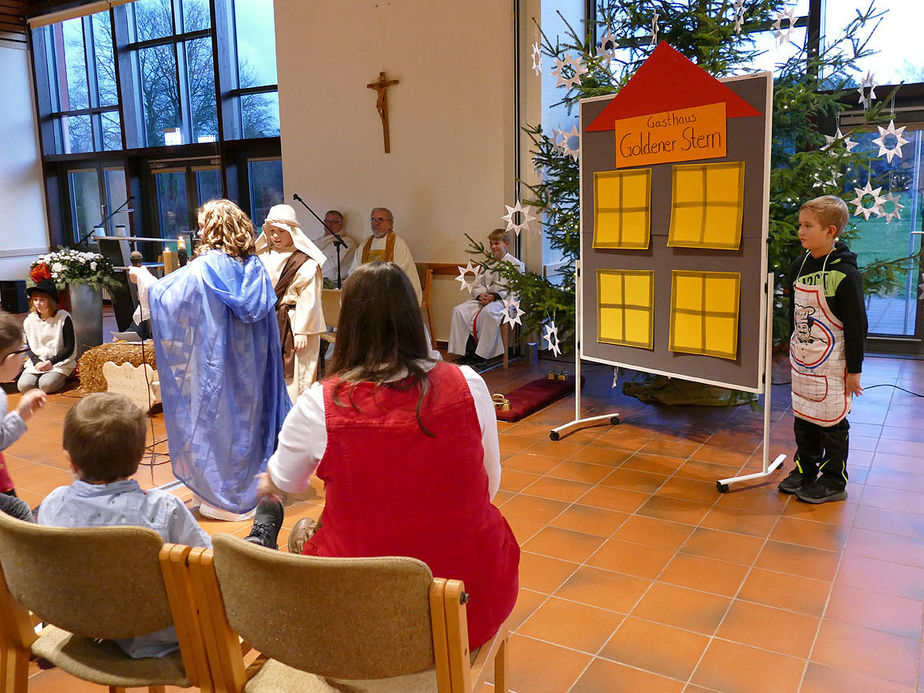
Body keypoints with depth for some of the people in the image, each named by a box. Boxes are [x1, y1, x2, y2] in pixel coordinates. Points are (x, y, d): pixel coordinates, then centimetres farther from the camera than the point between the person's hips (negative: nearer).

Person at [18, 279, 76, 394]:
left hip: (60, 362, -4)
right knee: (23, 386, -19)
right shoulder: (29, 320, 5)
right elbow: (29, 348, 10)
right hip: (37, 362, 4)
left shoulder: (63, 318, -7)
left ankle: (62, 377, 3)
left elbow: (69, 348, -6)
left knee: (46, 385, -28)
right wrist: (37, 362, -10)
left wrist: (51, 362, -15)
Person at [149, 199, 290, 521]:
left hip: (217, 366, -5)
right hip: (252, 363, 6)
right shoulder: (256, 267, 1)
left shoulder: (202, 269, -15)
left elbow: (161, 293, -9)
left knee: (218, 422, 6)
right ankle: (255, 490, 27)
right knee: (250, 415, 15)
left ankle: (224, 499, 17)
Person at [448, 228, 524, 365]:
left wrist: (494, 296, -18)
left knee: (488, 312, -40)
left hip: (503, 300, -6)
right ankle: (463, 351, -18)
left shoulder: (515, 264, 1)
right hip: (483, 298, 6)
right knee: (458, 311, -18)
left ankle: (482, 355, -34)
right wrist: (481, 295, -7)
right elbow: (476, 286, 18)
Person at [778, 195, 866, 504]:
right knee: (803, 417, 15)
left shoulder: (844, 273, -17)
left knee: (832, 421, 4)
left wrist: (854, 369, -11)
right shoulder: (799, 265, 4)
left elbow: (857, 324, -14)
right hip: (802, 358, 7)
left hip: (831, 362, -7)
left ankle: (834, 481, 18)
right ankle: (805, 470, 30)